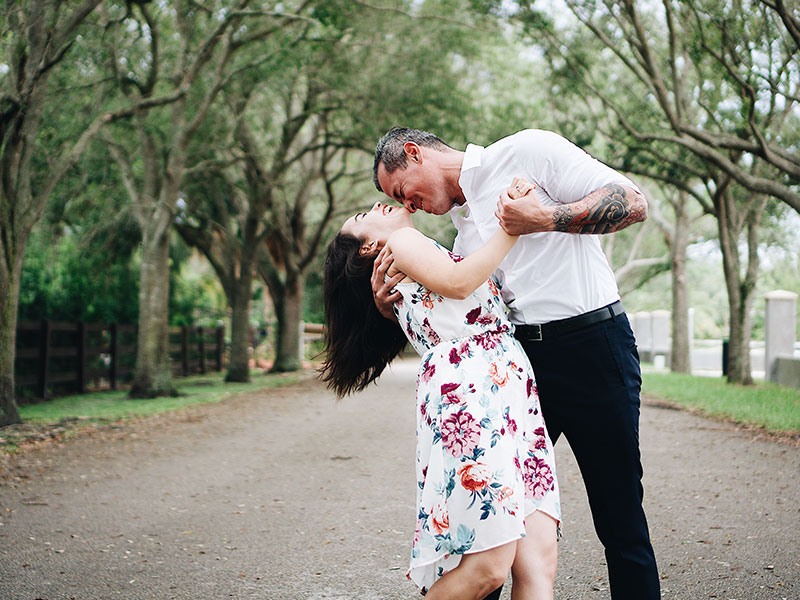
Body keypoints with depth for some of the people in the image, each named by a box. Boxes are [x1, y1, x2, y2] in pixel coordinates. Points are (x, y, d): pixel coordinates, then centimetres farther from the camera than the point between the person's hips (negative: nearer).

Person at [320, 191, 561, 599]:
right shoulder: (402, 241, 13)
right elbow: (457, 283, -3)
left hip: (515, 393, 8)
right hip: (468, 386, -8)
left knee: (538, 561, -7)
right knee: (488, 566, -17)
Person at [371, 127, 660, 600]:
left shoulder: (526, 151, -1)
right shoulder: (463, 228, 20)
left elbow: (633, 204, -8)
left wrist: (547, 218, -18)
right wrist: (392, 307, 4)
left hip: (593, 345, -7)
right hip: (519, 359, 7)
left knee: (620, 520, 1)